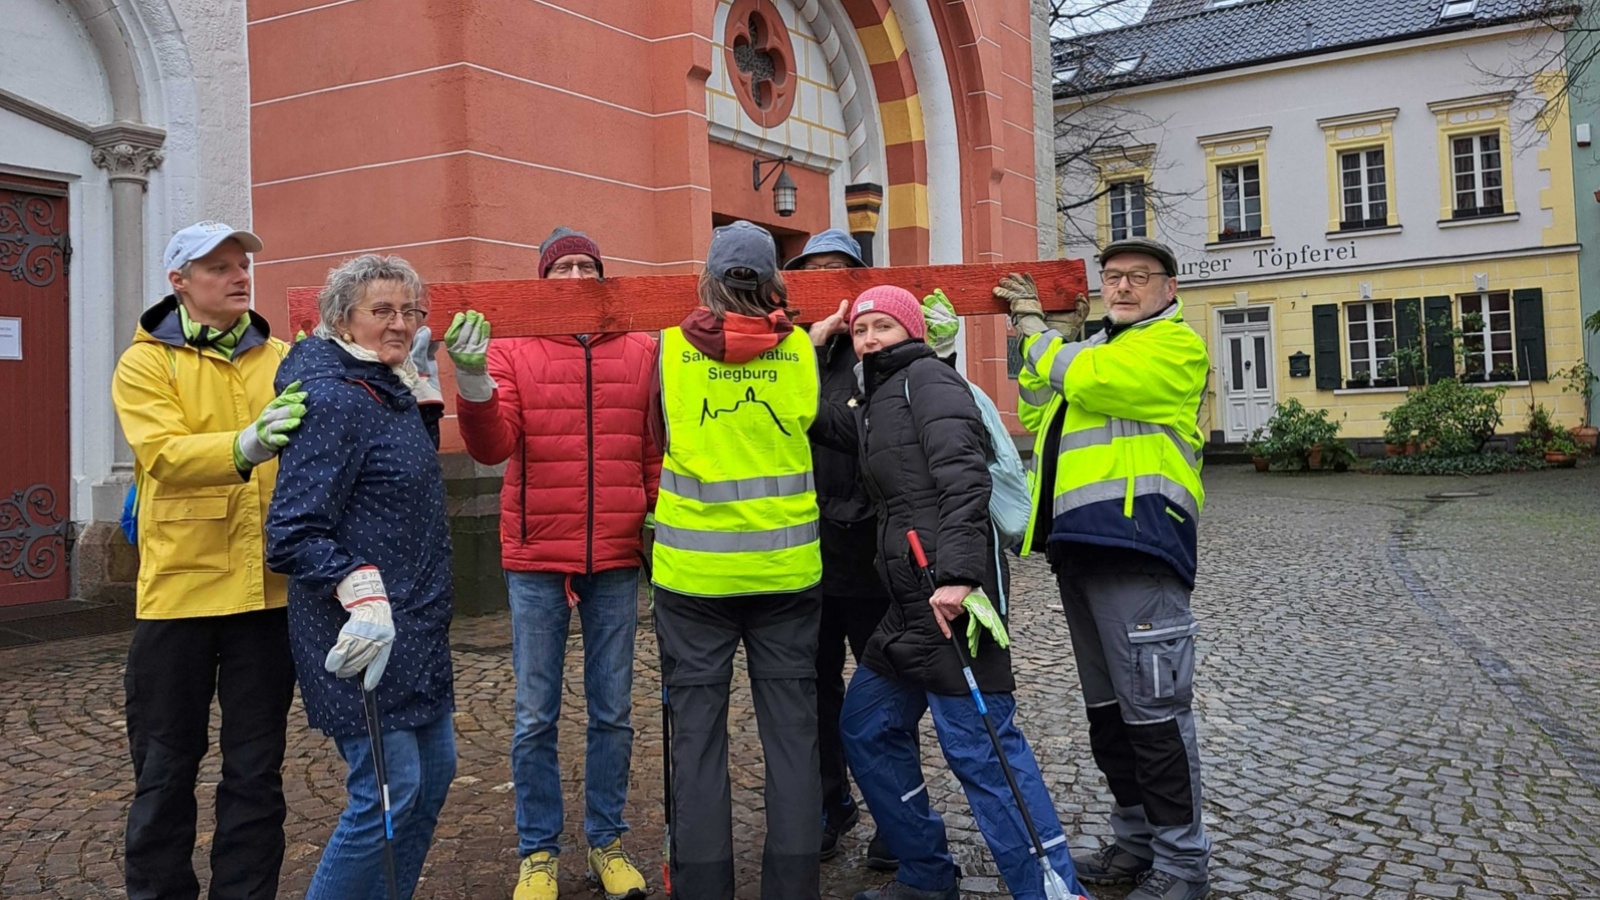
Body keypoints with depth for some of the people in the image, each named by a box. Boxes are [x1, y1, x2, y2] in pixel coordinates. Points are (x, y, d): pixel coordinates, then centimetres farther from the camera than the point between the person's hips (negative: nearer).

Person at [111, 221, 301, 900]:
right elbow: (165, 455, -18)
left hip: (267, 588, 2)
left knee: (256, 768, 11)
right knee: (165, 769, 10)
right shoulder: (146, 364, 0)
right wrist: (248, 444, -34)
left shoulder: (281, 360, 9)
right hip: (180, 588, -2)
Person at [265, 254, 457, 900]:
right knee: (390, 789, -7)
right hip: (366, 631, -10)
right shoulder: (334, 399, -16)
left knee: (434, 768, 15)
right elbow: (294, 532, -21)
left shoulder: (394, 392, 12)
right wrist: (361, 592, -29)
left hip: (415, 626, 10)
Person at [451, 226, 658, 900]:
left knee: (613, 711, 11)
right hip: (536, 560, -1)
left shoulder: (642, 352, 4)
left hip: (617, 562, 1)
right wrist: (472, 381, -26)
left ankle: (606, 843, 27)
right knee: (536, 717, 8)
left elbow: (658, 448, 9)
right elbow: (491, 447, -11)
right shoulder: (512, 352, 0)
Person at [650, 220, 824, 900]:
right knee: (791, 731, 8)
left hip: (694, 565, -1)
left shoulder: (673, 349, -2)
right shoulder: (800, 350, -1)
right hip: (785, 565, 1)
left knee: (697, 731, 7)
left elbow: (667, 436, 9)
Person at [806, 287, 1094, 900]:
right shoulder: (874, 404, 23)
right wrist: (812, 343, 23)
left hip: (952, 594, -10)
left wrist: (957, 574, -27)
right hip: (911, 601, 10)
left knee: (979, 746, -11)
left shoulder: (927, 378, -3)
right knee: (866, 729, 15)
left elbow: (963, 478, -17)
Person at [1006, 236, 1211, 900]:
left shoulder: (1175, 345, -4)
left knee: (1154, 708, -7)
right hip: (1079, 546, 9)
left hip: (1134, 543, -9)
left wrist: (1040, 334, -1)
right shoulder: (1092, 346, 24)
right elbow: (1036, 416, 22)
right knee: (1106, 706, 15)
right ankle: (1137, 841, 28)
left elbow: (1088, 379, -18)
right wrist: (1036, 339, 12)